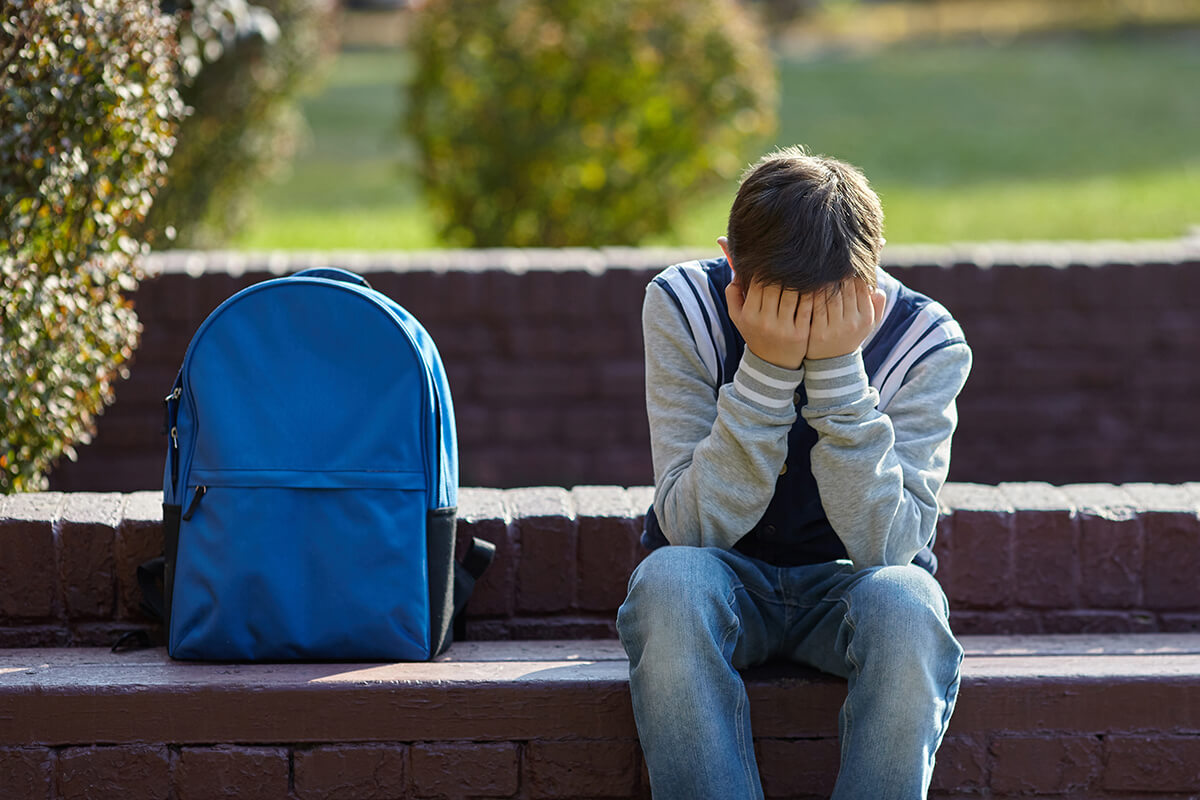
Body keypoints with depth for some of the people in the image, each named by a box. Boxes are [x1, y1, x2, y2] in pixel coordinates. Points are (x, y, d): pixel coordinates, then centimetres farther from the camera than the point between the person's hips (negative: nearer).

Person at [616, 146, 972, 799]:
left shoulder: (926, 342, -15)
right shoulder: (682, 307, -16)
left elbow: (883, 545, -24)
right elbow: (694, 528, -22)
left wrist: (838, 372, -32)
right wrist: (768, 372, -32)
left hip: (847, 584, 0)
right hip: (725, 579, 0)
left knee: (906, 605, -35)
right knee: (668, 583, -35)